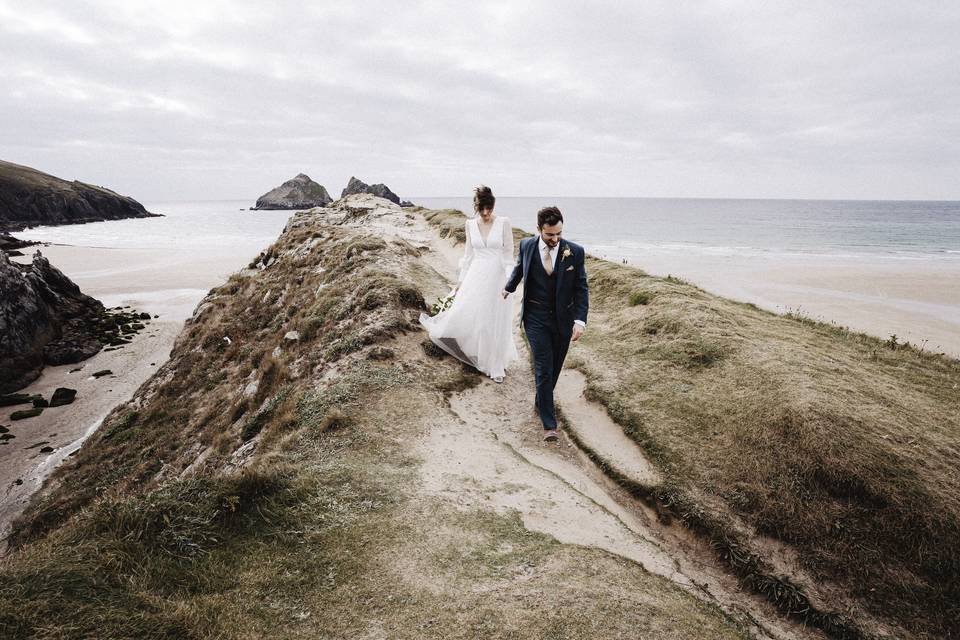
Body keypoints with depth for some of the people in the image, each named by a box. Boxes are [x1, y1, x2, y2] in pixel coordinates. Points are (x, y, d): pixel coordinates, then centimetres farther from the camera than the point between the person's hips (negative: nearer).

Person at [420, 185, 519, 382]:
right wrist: (460, 281, 8)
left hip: (497, 278, -2)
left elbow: (509, 255, -6)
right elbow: (468, 254, 9)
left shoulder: (504, 223, -7)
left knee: (496, 324, 5)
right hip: (476, 277, 2)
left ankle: (497, 366, 21)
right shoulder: (471, 224, 3)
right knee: (463, 315, -2)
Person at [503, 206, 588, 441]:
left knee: (555, 367, 15)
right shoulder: (526, 246, -6)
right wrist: (509, 288, 32)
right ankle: (549, 424, -1)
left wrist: (580, 320, -15)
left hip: (563, 318, 1)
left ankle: (541, 402, 41)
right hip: (536, 318, -1)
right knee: (543, 369, -6)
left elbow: (581, 288, -5)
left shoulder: (575, 252, -10)